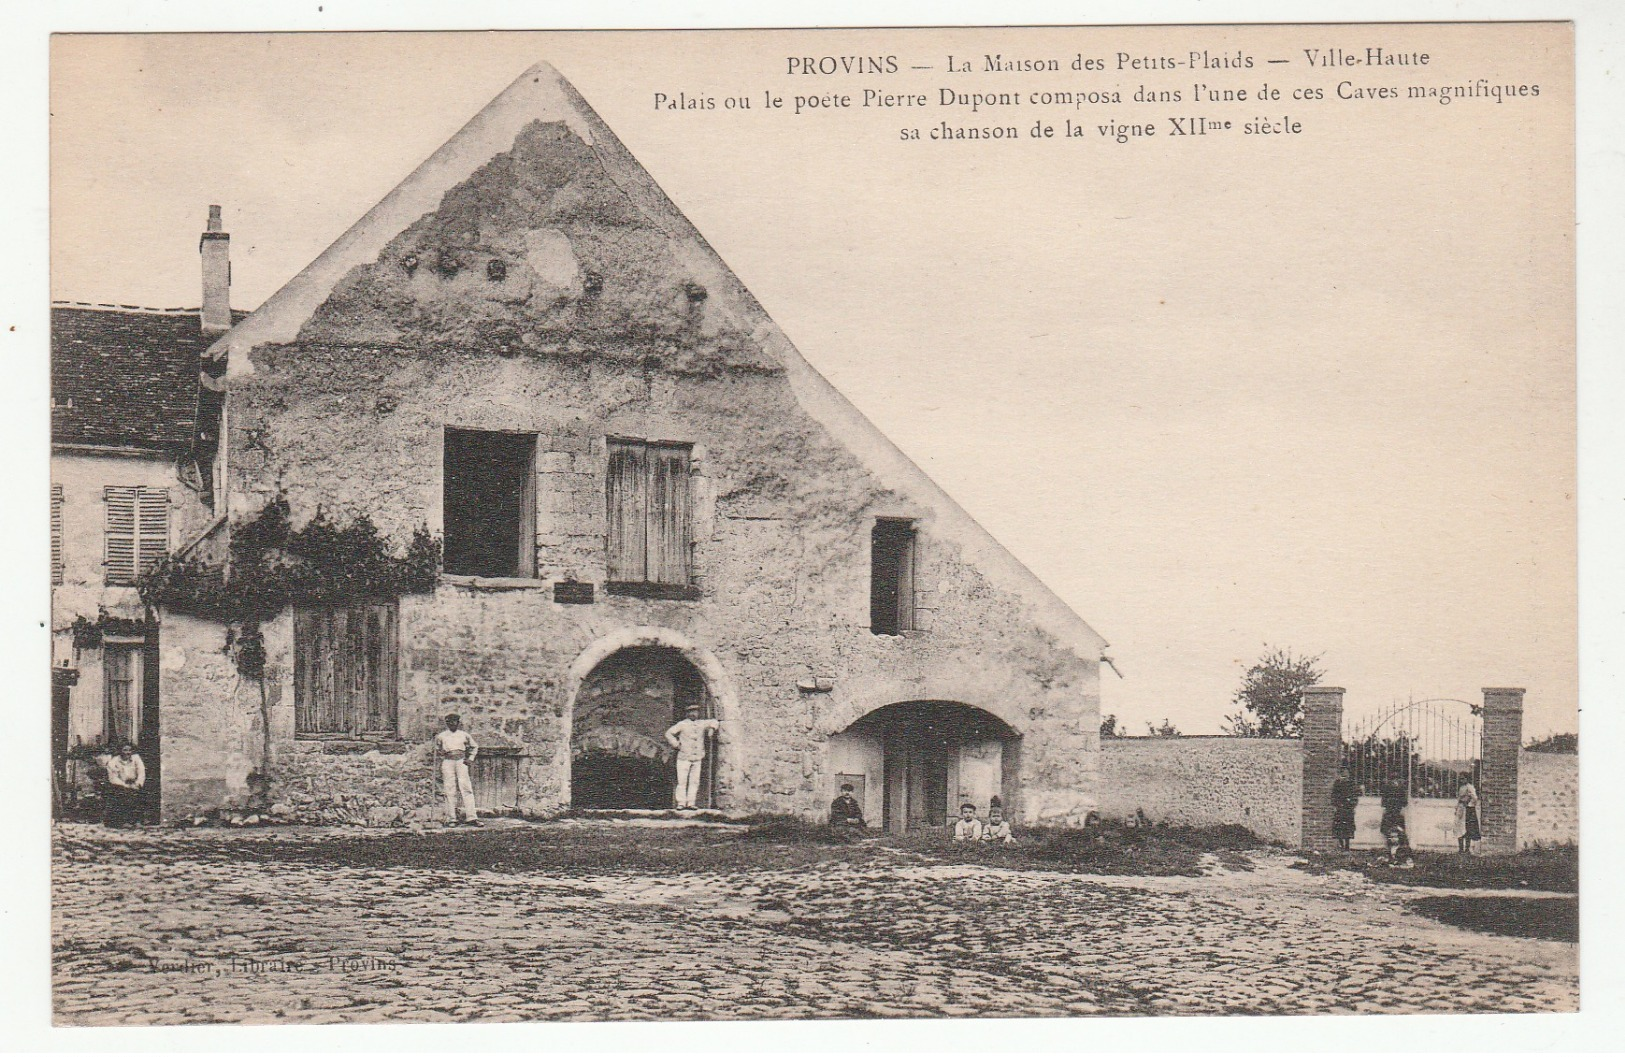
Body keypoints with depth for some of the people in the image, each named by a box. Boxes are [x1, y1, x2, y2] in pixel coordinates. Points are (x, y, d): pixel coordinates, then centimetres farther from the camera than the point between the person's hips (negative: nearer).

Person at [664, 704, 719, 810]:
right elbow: (669, 733, 1)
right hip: (684, 757, -4)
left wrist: (712, 728, 12)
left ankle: (690, 803, 4)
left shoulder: (702, 724, 13)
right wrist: (676, 744, -5)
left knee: (694, 781, 1)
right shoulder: (682, 724, -1)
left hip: (697, 758, 4)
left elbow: (714, 722, 29)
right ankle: (681, 803, -4)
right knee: (682, 781, -8)